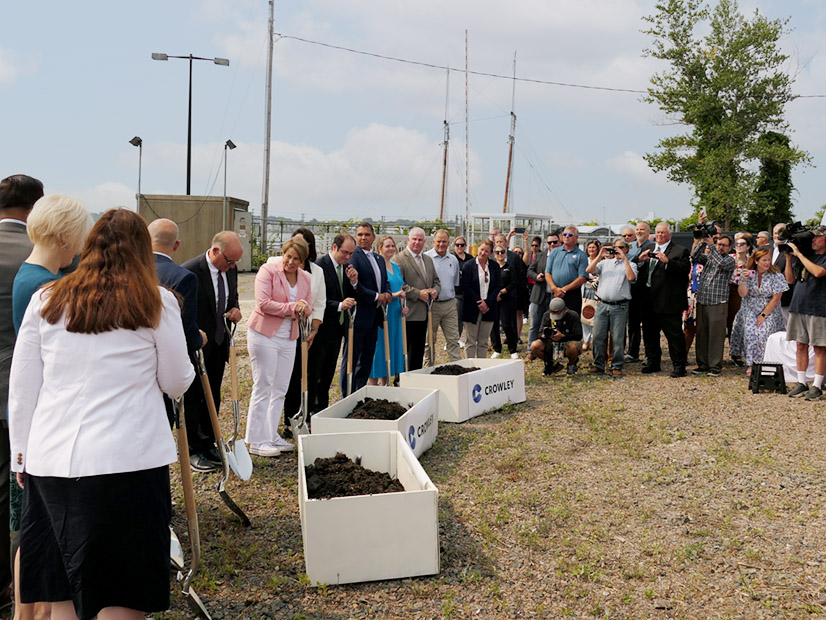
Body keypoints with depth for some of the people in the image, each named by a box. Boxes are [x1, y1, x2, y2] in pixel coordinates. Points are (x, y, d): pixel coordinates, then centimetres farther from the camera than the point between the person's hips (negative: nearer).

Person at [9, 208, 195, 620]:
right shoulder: (157, 302, -1)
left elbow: (20, 388, 10)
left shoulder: (46, 301, 7)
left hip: (50, 460, 4)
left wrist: (22, 451, 20)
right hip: (128, 460, -3)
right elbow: (177, 383, 5)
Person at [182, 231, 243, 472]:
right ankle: (193, 451, 14)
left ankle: (208, 446, 27)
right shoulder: (190, 271, -20)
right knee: (192, 398, 2)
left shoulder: (230, 269, 1)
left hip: (219, 344, 7)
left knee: (212, 398, 15)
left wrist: (235, 309, -3)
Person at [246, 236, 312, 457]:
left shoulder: (305, 278, 8)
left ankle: (271, 435, 21)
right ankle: (257, 441, 4)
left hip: (288, 339, 6)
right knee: (263, 387, -3)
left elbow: (308, 309, 12)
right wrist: (292, 308, -15)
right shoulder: (268, 270, -10)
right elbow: (263, 303, -18)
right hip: (264, 334, -6)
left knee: (280, 389, 10)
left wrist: (303, 307, -11)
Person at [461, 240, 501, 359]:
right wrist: (479, 303, -12)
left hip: (489, 308, 3)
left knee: (484, 342, 8)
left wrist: (487, 303, -9)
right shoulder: (468, 265, -2)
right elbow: (466, 287, -7)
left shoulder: (494, 266, 7)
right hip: (472, 309, -3)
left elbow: (498, 286, 3)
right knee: (471, 342, 2)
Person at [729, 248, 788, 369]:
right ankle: (751, 364, -7)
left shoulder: (776, 276, -6)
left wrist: (763, 315, -12)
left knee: (764, 333, -21)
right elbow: (742, 294, -5)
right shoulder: (748, 273, 2)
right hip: (750, 310, 2)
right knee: (750, 332, -17)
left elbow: (776, 299, -8)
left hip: (769, 311, -2)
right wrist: (744, 280, -21)